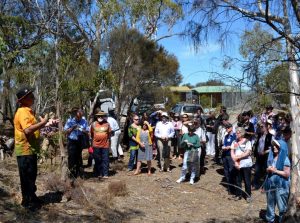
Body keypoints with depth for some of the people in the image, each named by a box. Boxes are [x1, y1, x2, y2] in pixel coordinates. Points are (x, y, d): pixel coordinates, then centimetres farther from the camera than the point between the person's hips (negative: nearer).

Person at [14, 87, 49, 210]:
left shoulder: (27, 111, 15)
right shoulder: (23, 112, -18)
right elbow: (27, 130, -30)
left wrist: (41, 123, 13)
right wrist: (43, 123, -22)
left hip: (29, 150, 10)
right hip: (25, 150, -10)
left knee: (31, 177, 18)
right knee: (27, 177, 0)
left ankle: (31, 199, 30)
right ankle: (29, 202, 10)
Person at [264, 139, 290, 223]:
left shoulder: (284, 158, -10)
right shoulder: (271, 157, 8)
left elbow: (287, 174, -13)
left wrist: (275, 170, -15)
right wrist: (268, 169, -2)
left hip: (281, 186, -6)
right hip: (270, 184, 6)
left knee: (281, 207, -1)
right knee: (270, 204, 17)